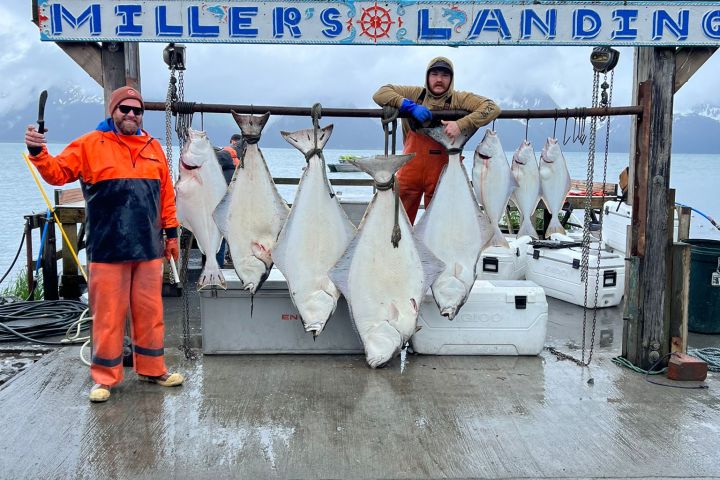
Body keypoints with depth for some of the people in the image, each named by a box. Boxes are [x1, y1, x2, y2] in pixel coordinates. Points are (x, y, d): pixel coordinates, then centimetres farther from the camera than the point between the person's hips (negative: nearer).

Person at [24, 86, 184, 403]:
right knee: (108, 314, 2)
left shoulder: (153, 147, 13)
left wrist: (171, 233, 13)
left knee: (150, 311, 10)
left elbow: (166, 193, 14)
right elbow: (58, 172, -4)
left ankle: (151, 369, 23)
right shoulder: (90, 144, 2)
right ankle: (105, 377, 15)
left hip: (149, 248, 4)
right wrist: (38, 153, -23)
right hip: (107, 249, -3)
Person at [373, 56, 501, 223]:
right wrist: (411, 106, -13)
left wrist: (461, 125, -19)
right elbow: (380, 94, 2)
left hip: (441, 173, -1)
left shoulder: (459, 99, 4)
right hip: (410, 169, 1)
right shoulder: (415, 94, 9)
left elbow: (492, 108, -6)